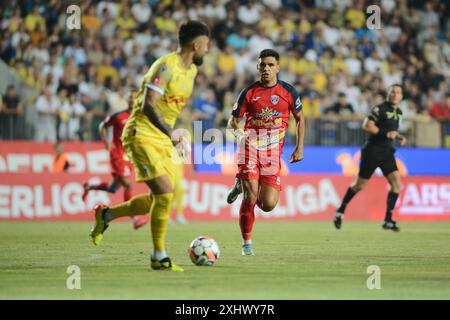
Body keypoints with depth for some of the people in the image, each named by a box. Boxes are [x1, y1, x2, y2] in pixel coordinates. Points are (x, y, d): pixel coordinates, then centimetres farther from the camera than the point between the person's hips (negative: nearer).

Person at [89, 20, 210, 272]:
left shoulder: (192, 70, 10)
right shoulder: (166, 66, -19)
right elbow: (148, 105, -26)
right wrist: (173, 136, -30)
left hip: (162, 141, 9)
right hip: (142, 136, -9)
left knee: (159, 199, 9)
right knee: (165, 194, -17)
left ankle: (106, 215, 29)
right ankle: (159, 257, -7)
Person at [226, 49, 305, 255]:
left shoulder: (288, 92, 3)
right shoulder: (249, 92, 1)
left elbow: (299, 118, 15)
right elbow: (233, 122, 4)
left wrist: (299, 148, 7)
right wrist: (239, 133, -19)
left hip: (273, 152, 1)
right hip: (250, 146, -1)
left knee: (268, 205, -5)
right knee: (251, 196, -14)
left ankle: (242, 186, 27)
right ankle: (247, 243, 1)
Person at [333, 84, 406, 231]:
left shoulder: (398, 112, 12)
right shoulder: (380, 108, -13)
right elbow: (366, 125, -21)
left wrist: (399, 137, 8)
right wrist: (386, 133, -25)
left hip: (387, 152, 6)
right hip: (373, 151, -6)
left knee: (396, 183, -10)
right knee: (360, 185, 1)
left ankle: (388, 220, -5)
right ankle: (340, 211, 23)